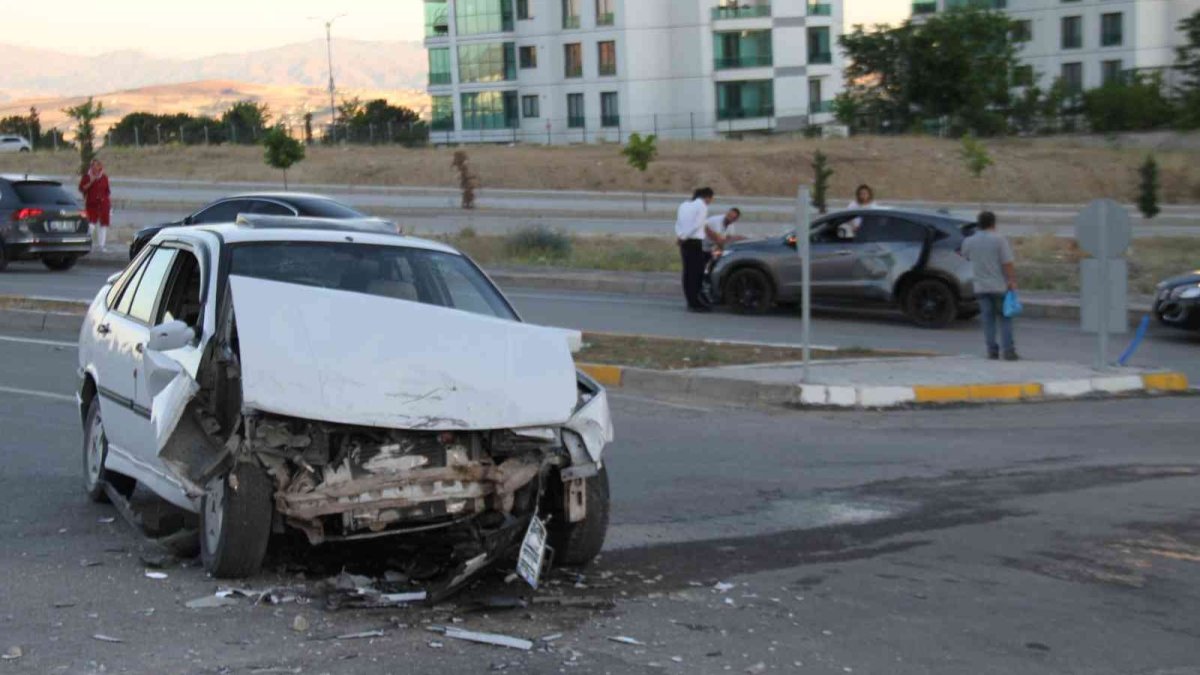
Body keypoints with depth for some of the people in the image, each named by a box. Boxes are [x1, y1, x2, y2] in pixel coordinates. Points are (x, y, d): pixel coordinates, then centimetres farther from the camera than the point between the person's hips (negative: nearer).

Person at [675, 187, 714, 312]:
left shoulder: (684, 205, 18)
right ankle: (695, 303, -8)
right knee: (696, 272, -6)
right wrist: (683, 237, -8)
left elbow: (678, 223, 12)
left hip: (685, 242, 8)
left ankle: (691, 301, 12)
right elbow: (696, 225, -13)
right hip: (695, 241, -8)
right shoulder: (702, 206, -5)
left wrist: (680, 236, -1)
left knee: (688, 272, 8)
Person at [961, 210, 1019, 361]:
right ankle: (1008, 350, -2)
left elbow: (965, 256, 22)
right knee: (1004, 319, 4)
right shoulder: (999, 240, -10)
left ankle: (992, 350, 5)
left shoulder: (969, 242, 2)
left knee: (988, 319, 8)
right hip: (999, 286, -3)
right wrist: (1012, 281, -9)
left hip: (981, 287, 3)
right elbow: (1008, 264, -14)